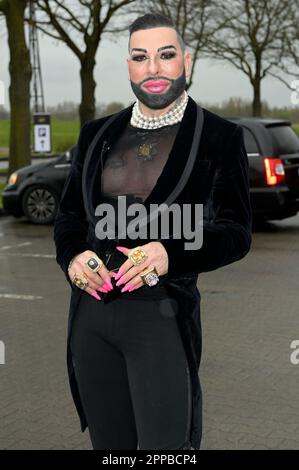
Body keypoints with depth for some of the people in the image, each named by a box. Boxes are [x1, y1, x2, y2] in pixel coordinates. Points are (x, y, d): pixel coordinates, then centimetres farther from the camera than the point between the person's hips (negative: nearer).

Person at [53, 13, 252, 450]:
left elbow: (236, 232, -3)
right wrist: (73, 256, -6)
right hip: (91, 314, 4)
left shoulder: (220, 137, -1)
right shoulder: (97, 134, 10)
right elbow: (69, 214, 16)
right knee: (110, 445, 15)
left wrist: (172, 254, -21)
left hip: (162, 314, -4)